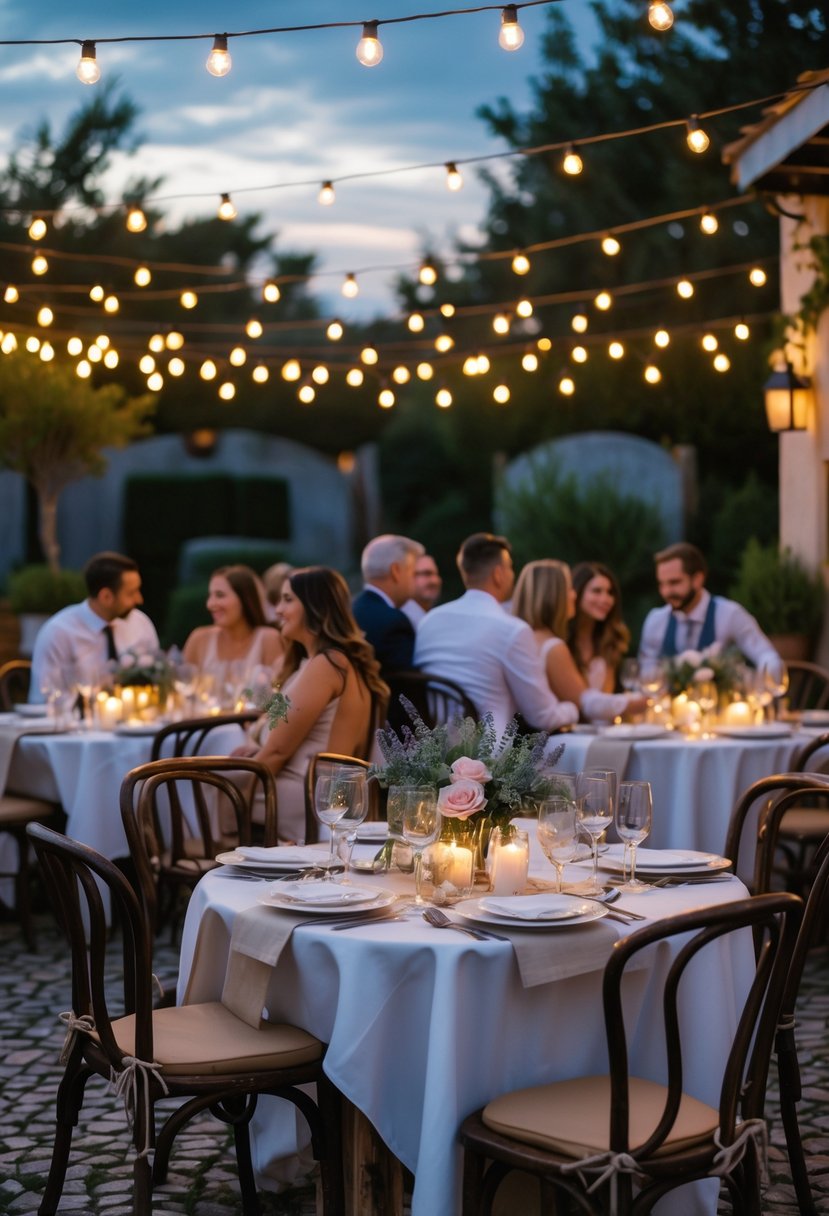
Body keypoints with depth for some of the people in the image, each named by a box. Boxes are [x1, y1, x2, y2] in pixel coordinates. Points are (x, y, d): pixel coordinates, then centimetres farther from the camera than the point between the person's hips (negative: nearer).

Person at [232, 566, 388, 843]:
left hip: (307, 805, -9)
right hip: (318, 798, 9)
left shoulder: (326, 664, -15)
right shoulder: (335, 659, 16)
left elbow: (280, 748, -13)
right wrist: (259, 751, 4)